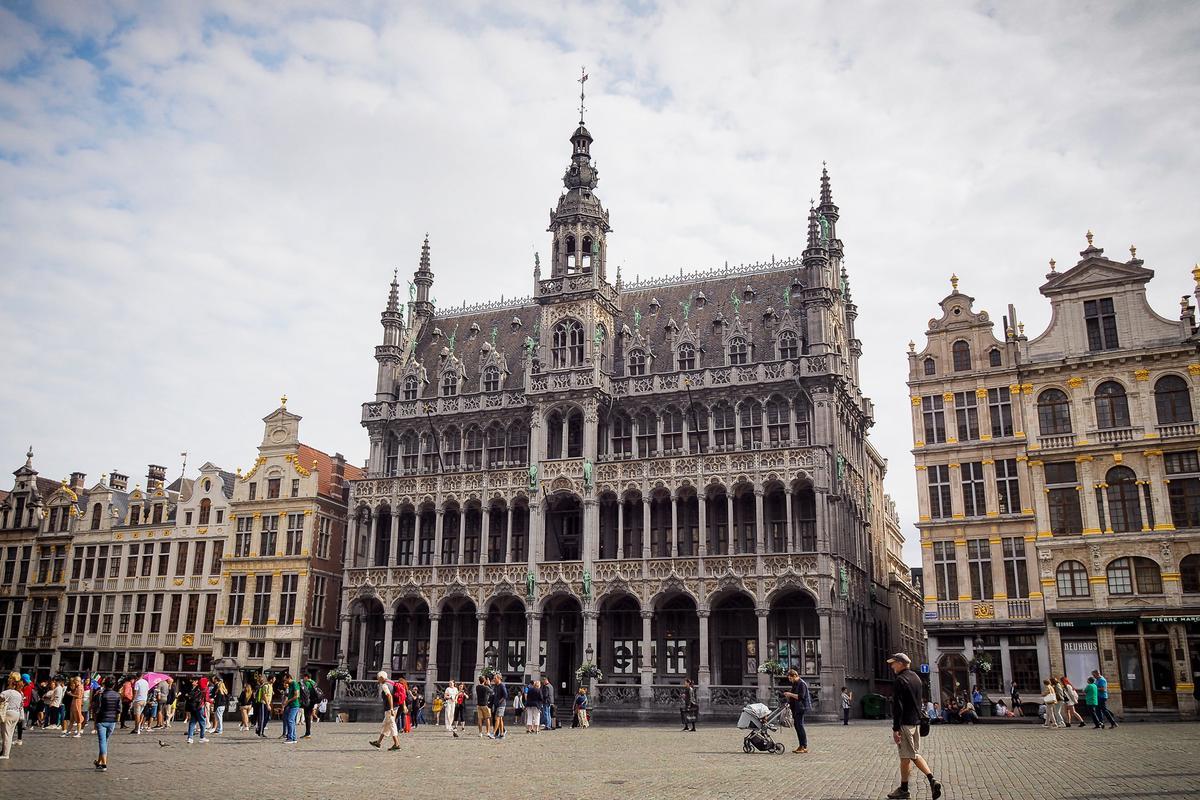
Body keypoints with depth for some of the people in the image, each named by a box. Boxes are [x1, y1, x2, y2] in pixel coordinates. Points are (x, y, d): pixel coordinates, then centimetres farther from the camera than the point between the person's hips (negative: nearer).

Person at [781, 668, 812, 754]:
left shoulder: (802, 684, -14)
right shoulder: (795, 684, 16)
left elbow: (801, 697, -22)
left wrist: (790, 694, -19)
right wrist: (789, 696, 11)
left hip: (800, 707, -10)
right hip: (795, 708, 10)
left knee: (800, 725, -11)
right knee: (796, 725, 9)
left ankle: (804, 747, -8)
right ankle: (801, 746, 15)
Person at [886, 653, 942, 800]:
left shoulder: (900, 681, -16)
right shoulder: (916, 678, 13)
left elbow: (898, 706, -20)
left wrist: (895, 728, -19)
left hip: (905, 723, -9)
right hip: (916, 722, 9)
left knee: (906, 757, 1)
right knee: (915, 754, 16)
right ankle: (932, 780, 2)